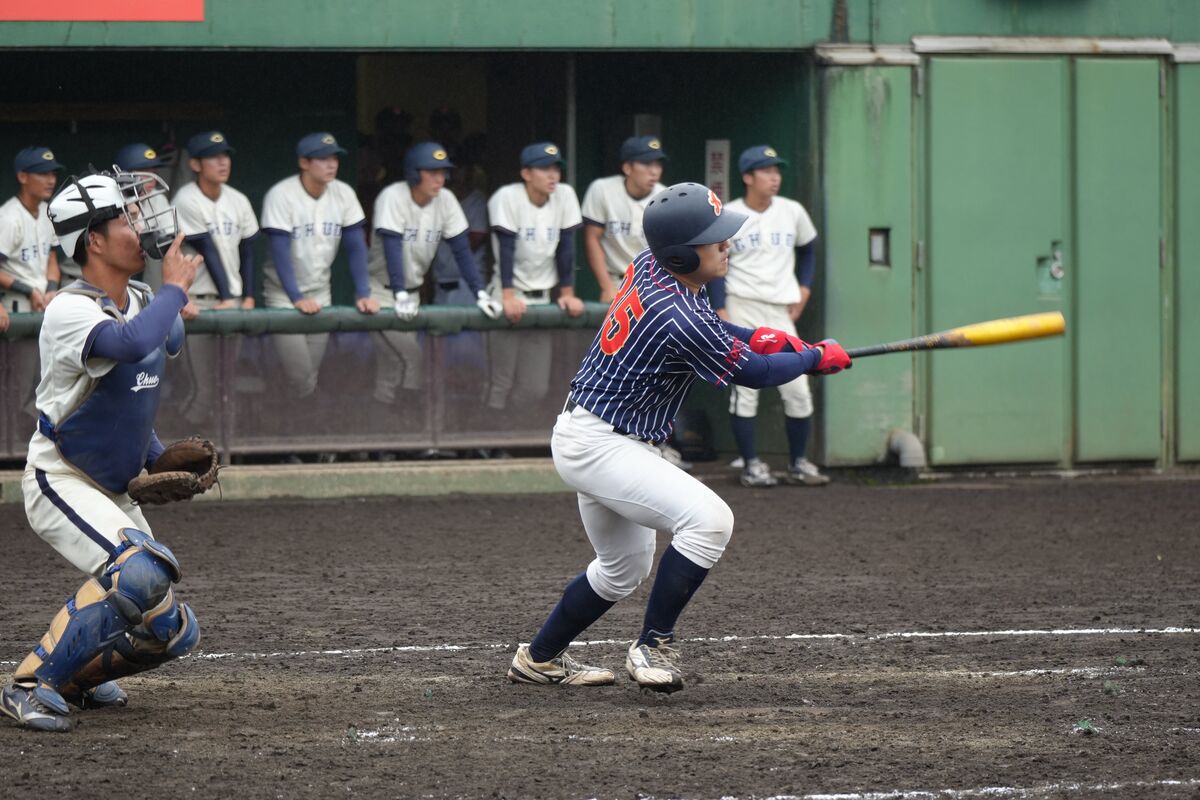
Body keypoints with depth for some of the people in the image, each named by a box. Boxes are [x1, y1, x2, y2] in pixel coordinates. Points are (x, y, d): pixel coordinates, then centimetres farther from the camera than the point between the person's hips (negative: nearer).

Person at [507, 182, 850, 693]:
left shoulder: (648, 267, 0)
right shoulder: (680, 319, -27)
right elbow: (752, 373, -15)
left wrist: (754, 336, 5)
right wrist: (817, 358, 2)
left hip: (579, 434, 11)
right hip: (600, 444, -11)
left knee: (624, 569, 24)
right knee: (709, 519, -24)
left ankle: (539, 659, 35)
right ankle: (653, 647, -17)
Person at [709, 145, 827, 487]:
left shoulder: (792, 212, 5)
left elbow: (807, 249, 21)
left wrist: (804, 288, 9)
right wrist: (721, 310, -9)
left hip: (780, 310, 3)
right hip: (741, 308, -3)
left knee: (798, 390, -1)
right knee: (745, 388, -3)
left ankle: (798, 463, 11)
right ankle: (751, 465, 3)